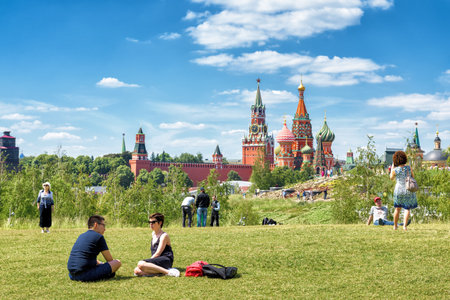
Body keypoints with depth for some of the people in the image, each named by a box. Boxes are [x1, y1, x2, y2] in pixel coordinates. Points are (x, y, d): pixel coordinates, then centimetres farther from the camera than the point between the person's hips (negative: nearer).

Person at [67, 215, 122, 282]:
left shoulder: (81, 236, 19)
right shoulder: (99, 237, -3)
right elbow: (110, 260, 4)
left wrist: (100, 263, 36)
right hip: (85, 275, -9)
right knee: (118, 262, -4)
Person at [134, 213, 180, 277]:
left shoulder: (164, 236, -6)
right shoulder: (153, 234, 21)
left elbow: (157, 254, -12)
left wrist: (146, 262, -12)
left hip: (165, 261, -8)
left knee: (141, 264, -31)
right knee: (137, 271, -15)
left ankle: (167, 272, -29)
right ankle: (160, 271, -20)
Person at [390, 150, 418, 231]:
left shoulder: (395, 170, -12)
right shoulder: (408, 168, -7)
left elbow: (391, 178, 9)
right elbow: (413, 176, 7)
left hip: (399, 191, 0)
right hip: (409, 191, 0)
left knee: (398, 208, 19)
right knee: (407, 209, 11)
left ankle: (395, 226, 25)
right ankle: (405, 225, -5)